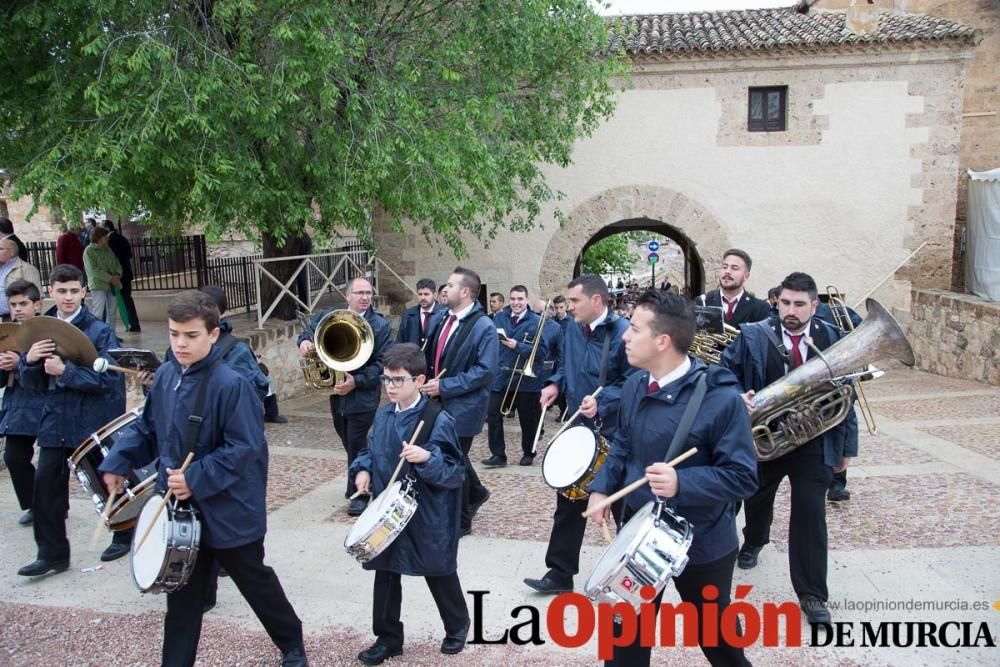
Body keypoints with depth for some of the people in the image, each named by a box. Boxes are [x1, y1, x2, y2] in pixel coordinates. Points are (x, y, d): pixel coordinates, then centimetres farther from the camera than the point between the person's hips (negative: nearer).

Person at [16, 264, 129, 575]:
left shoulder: (100, 332, -11)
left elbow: (109, 378, -19)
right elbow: (30, 382, 6)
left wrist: (66, 371, -26)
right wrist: (30, 360, -15)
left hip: (95, 421, -4)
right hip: (55, 421, 5)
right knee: (45, 485, 2)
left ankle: (124, 535, 33)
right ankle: (52, 553, 16)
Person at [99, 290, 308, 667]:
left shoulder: (230, 385, -21)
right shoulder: (165, 376, 1)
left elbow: (244, 448, -23)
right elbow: (147, 428, 13)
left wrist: (196, 479, -26)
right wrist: (117, 463, 1)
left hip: (228, 511, -5)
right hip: (179, 506, 6)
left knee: (256, 582, 13)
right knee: (182, 595, 16)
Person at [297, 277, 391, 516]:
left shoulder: (380, 325, -11)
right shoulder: (329, 316, 2)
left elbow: (383, 363, -13)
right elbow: (309, 330, 13)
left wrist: (357, 382, -23)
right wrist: (305, 341, -13)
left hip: (362, 396, -5)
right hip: (336, 393, 6)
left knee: (356, 446, -2)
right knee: (349, 442, 20)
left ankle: (359, 494, 13)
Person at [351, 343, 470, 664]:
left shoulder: (438, 420, -18)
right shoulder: (383, 414, 2)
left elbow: (456, 471, -18)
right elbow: (371, 449, 18)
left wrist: (427, 458, -34)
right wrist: (363, 469, -2)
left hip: (428, 517, -5)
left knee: (440, 575, 13)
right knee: (385, 575, 13)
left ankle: (457, 627, 38)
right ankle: (388, 637, 31)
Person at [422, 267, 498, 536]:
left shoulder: (483, 327, -16)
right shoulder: (444, 319, 8)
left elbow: (484, 371, -21)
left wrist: (444, 386, -23)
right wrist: (430, 382, 4)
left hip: (462, 407, -8)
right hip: (440, 402, 8)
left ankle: (460, 521, 20)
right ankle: (476, 493, 46)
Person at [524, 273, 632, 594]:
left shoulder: (622, 332, -19)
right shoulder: (572, 328, 4)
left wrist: (603, 401, -29)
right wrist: (556, 384, 3)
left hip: (614, 433, -7)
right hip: (578, 427, 7)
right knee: (568, 500, 11)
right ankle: (560, 573, 22)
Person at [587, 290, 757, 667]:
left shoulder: (720, 398, -25)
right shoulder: (635, 385, -4)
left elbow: (743, 477, -22)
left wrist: (681, 483, -36)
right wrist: (601, 487, -3)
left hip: (701, 543, -5)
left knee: (714, 634, 21)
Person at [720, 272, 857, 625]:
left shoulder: (833, 340, -5)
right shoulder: (753, 335, -10)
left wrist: (846, 446, 2)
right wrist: (737, 397, -23)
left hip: (814, 442, -1)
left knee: (811, 513, -5)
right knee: (757, 499, 23)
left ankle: (812, 594, 9)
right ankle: (753, 541, 56)